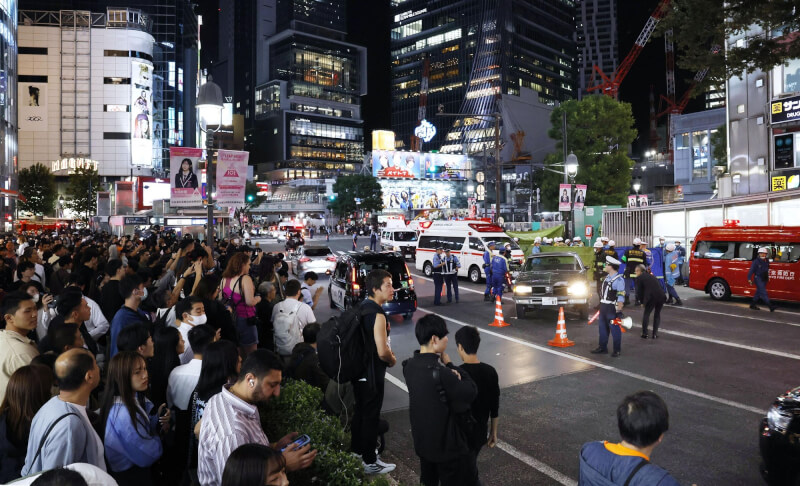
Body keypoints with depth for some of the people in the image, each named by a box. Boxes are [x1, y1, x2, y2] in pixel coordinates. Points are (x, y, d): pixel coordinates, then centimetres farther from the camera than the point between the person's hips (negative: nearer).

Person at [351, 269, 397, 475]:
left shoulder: (362, 308, 6)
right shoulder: (378, 314, -23)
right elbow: (382, 352, -27)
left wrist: (387, 352, 16)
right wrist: (392, 360, -6)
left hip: (357, 370, 9)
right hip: (371, 374, -9)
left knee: (360, 411, 22)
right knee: (371, 416, 4)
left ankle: (357, 450, 38)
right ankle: (370, 462, 16)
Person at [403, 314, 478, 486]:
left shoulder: (409, 365, -7)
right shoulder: (440, 372, -30)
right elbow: (471, 392, -18)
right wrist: (449, 364, -12)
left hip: (421, 440, 7)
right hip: (446, 445, -7)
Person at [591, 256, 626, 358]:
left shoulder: (619, 280, -15)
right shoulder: (607, 277, 13)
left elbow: (621, 297, -17)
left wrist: (618, 310, -20)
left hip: (612, 308, -9)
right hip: (603, 306, 9)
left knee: (615, 329, 1)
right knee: (602, 328, 15)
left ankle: (617, 350, 11)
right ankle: (602, 347, 27)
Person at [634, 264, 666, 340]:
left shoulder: (639, 278, 6)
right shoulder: (651, 275, 25)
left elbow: (639, 292, 3)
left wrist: (643, 301, 17)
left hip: (651, 298, -5)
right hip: (661, 296, 5)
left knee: (646, 314, 11)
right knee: (657, 315, 18)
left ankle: (644, 334, 11)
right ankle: (655, 334, 18)